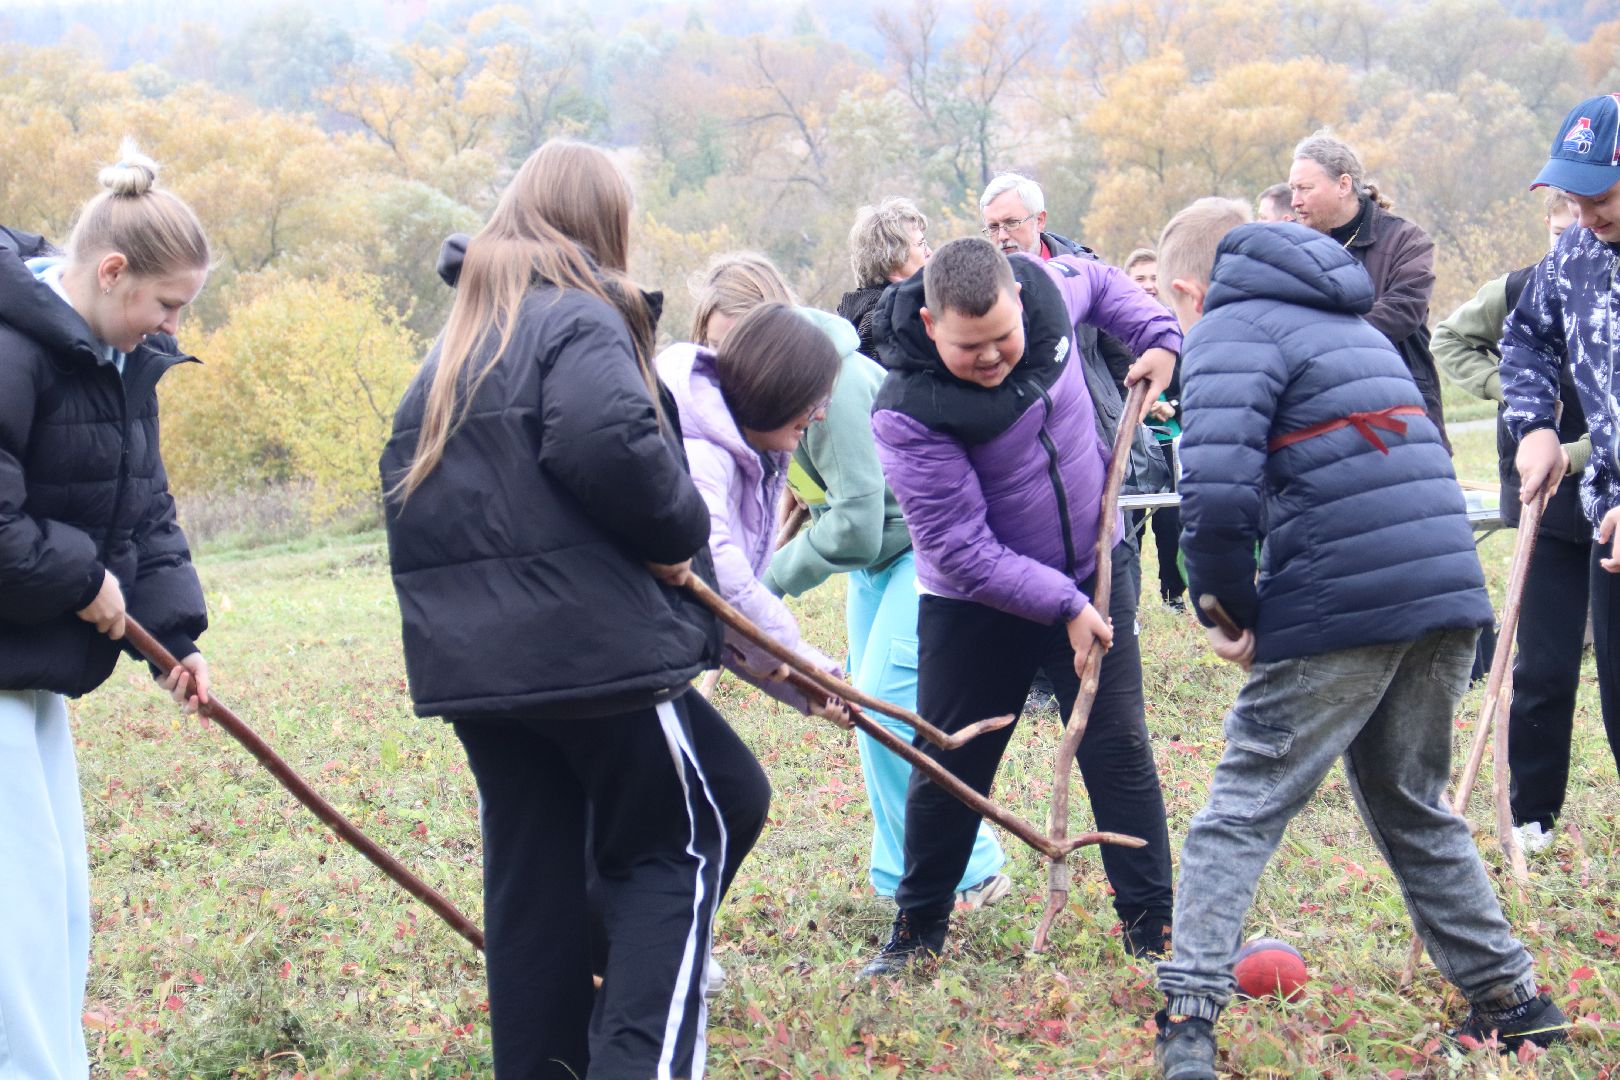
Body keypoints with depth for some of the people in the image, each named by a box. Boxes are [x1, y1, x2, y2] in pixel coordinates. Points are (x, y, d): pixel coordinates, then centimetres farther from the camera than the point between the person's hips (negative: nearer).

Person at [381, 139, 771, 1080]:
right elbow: (612, 440, -27)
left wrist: (459, 595, 18)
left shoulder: (455, 344, 18)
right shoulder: (581, 320, -8)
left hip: (473, 659, 8)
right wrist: (679, 529, -12)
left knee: (532, 876, 11)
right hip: (595, 646, -7)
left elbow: (407, 487, 19)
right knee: (680, 842, 4)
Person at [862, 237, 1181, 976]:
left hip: (1091, 576, 3)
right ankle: (918, 930, 25)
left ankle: (1153, 932, 9)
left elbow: (1098, 282, 13)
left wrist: (1157, 334, -1)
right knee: (948, 771, 6)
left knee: (1119, 752, 1)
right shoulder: (907, 413, -28)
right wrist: (1063, 607, -28)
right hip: (974, 605, -3)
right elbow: (962, 552, -25)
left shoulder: (1044, 286, -15)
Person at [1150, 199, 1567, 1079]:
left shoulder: (1230, 329, -2)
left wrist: (1231, 609, -1)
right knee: (1413, 809, 22)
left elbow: (1217, 494, -18)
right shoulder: (1350, 320, 25)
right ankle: (1510, 1000, 25)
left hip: (1340, 610, -7)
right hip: (1449, 592, 8)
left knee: (1241, 812, 1)